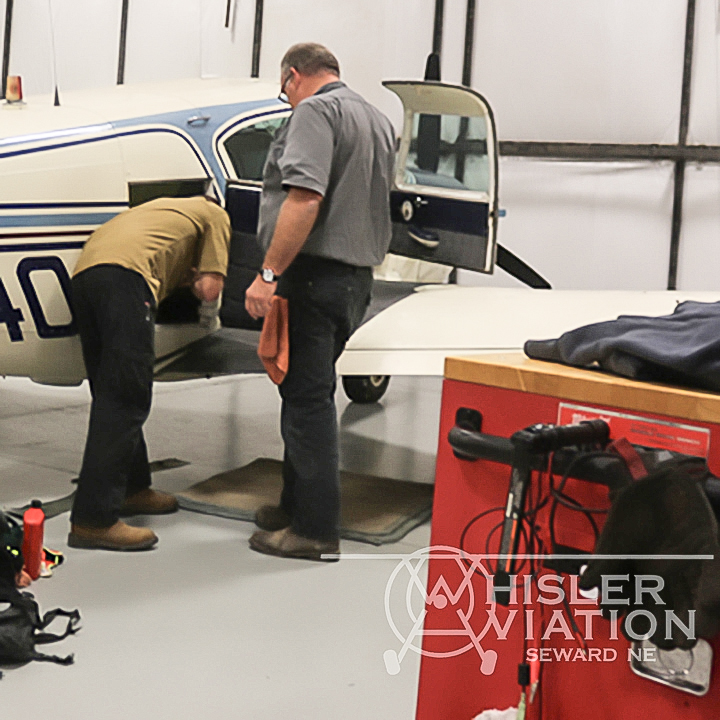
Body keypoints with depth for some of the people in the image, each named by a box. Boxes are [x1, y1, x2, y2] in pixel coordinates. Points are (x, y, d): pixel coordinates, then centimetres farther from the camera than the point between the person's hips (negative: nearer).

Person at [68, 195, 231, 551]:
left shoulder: (168, 207, 41)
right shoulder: (215, 215, 20)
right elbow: (210, 290, 12)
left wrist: (184, 277, 34)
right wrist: (196, 279, 31)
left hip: (84, 271, 9)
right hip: (126, 273, -9)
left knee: (112, 396, 17)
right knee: (124, 401, -11)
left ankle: (132, 488, 28)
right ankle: (93, 520, -16)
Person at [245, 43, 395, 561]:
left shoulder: (315, 111, -10)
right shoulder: (379, 120, 20)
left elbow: (305, 198, -23)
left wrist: (269, 274, -23)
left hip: (314, 274, -9)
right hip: (358, 277, 9)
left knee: (307, 399, -6)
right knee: (311, 395, 17)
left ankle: (316, 531, -2)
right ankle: (297, 505, 27)